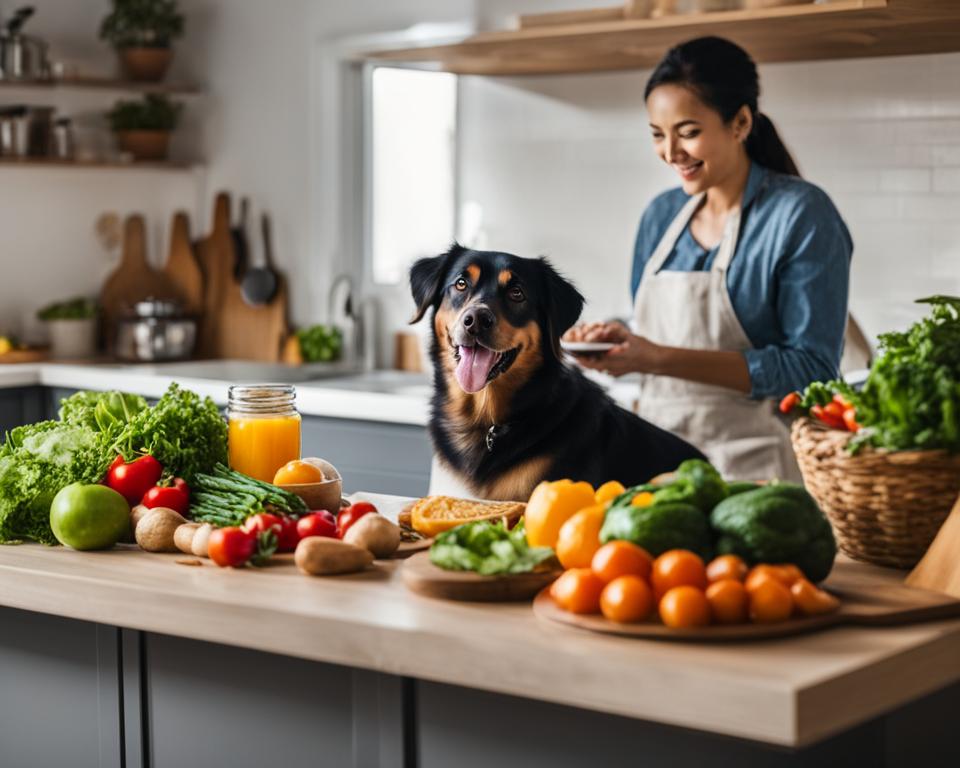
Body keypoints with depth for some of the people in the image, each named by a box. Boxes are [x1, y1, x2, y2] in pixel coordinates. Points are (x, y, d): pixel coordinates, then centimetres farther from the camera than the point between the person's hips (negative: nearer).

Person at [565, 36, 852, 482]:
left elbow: (812, 369, -15)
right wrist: (618, 342, -4)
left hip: (751, 468, -5)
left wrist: (661, 360, -21)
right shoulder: (661, 216, 10)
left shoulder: (801, 215, -8)